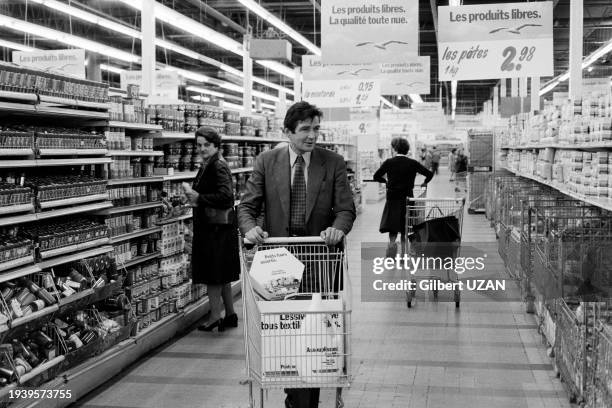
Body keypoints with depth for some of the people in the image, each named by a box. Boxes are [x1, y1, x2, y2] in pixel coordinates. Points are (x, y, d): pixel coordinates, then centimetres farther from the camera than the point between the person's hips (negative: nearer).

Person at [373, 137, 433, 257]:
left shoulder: (389, 162, -6)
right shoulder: (413, 163, -4)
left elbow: (376, 176, -3)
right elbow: (430, 174, -4)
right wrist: (424, 183, 16)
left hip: (392, 198, -1)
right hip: (407, 198, 1)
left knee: (392, 228, 8)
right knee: (405, 230, 11)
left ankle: (392, 242, -19)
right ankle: (404, 254, 12)